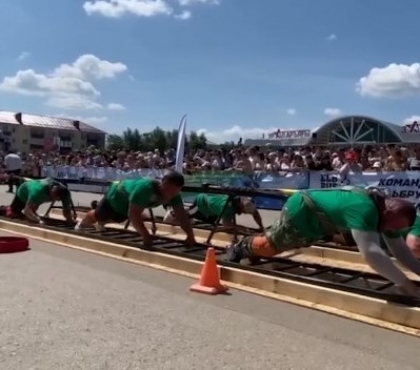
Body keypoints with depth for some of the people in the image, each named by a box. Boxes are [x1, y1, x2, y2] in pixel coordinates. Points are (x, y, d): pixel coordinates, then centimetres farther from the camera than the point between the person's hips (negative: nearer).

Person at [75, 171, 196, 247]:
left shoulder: (174, 194, -31)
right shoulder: (145, 188, -51)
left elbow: (182, 215, -31)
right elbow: (133, 214, -53)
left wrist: (190, 236, -40)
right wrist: (145, 235, -57)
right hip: (116, 195, -6)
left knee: (116, 219, 35)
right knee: (97, 215, 24)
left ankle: (101, 223, 69)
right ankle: (81, 225, 57)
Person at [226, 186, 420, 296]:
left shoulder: (384, 211, -8)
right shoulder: (364, 209, -39)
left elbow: (400, 250, -2)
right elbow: (370, 252, -48)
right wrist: (404, 283, -44)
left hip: (311, 220, 9)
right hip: (299, 211, -9)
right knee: (269, 246, 12)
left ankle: (250, 245, 53)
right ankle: (240, 247, 36)